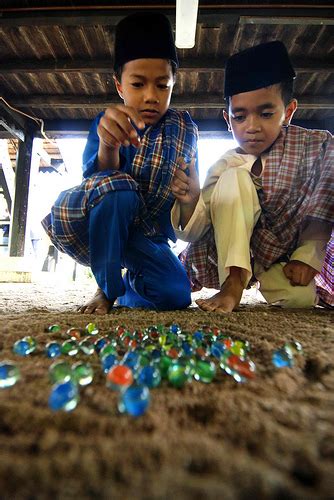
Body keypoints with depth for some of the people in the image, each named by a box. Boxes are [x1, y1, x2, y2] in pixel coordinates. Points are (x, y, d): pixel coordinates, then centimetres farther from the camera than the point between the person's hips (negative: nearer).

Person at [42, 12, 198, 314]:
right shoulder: (107, 124, -6)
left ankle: (130, 281, 14)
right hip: (96, 230, -2)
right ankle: (108, 286, -12)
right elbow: (98, 186, -23)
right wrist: (107, 145, -42)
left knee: (175, 294, -23)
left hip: (147, 238, 2)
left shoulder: (184, 127, -2)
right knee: (116, 188, -35)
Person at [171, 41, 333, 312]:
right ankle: (233, 283, -25)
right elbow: (192, 233, -15)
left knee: (300, 298, -30)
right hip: (233, 251, 0)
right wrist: (189, 201, -35)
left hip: (284, 258, 1)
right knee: (234, 178, -23)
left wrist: (308, 255, -18)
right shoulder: (225, 167, -10)